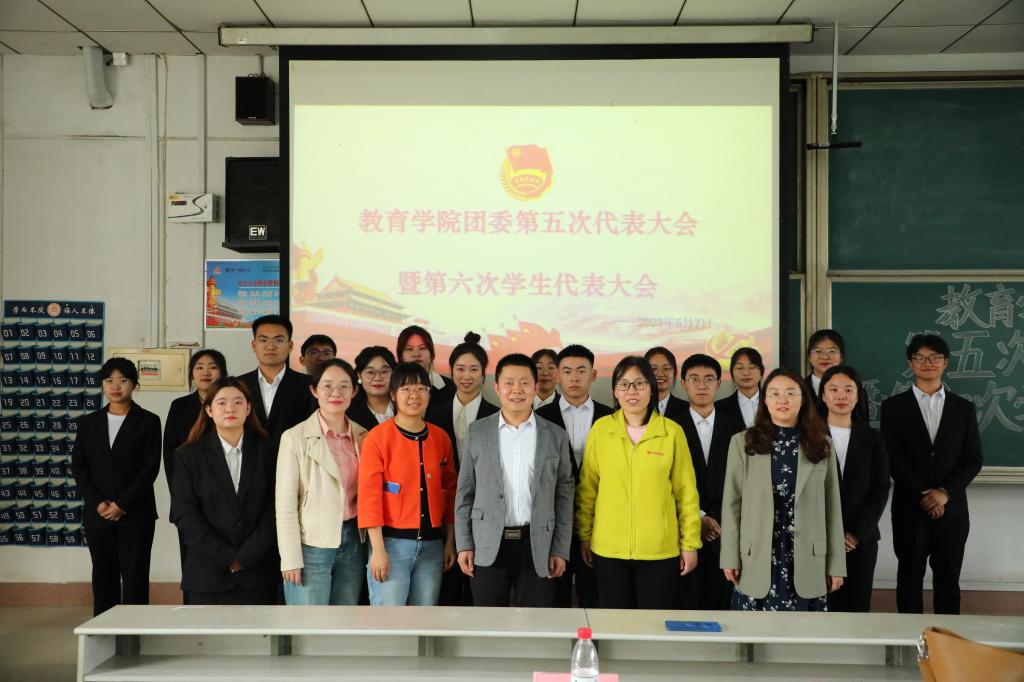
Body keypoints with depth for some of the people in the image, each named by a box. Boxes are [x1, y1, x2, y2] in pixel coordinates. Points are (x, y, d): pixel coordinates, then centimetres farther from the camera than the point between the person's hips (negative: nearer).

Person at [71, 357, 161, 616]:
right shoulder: (88, 422, 11)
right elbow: (78, 466, 6)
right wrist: (97, 503, -7)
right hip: (97, 514, 3)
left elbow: (150, 467, -5)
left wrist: (122, 504, -12)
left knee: (134, 577, -3)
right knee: (103, 577, 7)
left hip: (135, 514, -3)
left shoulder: (148, 421, 1)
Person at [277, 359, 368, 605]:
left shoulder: (363, 437, 7)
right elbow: (285, 503, -7)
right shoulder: (295, 437, -6)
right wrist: (291, 558, -11)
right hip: (312, 546, -4)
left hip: (353, 543, 4)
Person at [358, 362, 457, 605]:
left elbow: (449, 492, 12)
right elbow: (369, 495, -9)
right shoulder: (377, 438, -7)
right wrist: (378, 549, -13)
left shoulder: (441, 438, 7)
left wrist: (450, 541, 9)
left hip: (432, 544, 5)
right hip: (392, 542, -4)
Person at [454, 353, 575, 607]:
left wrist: (560, 550, 1)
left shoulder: (556, 436, 5)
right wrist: (464, 545, 0)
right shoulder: (478, 431, 4)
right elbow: (465, 492, 5)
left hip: (537, 548, 0)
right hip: (488, 547, 0)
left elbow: (564, 496, 6)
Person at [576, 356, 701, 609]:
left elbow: (686, 492, 2)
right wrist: (584, 535, 8)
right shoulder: (600, 429, -1)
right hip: (609, 550, 1)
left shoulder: (672, 431, -3)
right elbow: (587, 488, 6)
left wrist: (690, 544, 3)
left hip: (660, 550, 0)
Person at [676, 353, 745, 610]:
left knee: (719, 606, 3)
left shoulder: (736, 428, 7)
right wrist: (699, 518, -9)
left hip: (724, 533, 2)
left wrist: (715, 519, -5)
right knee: (687, 605, -1)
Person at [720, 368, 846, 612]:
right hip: (757, 560, -1)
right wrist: (730, 557, -3)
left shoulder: (821, 445, 5)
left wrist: (836, 564, 5)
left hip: (806, 561, 1)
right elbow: (732, 504, 1)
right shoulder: (743, 443, 1)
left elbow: (832, 507, 6)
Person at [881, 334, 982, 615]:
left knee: (948, 582, 9)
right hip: (910, 509, -1)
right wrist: (922, 496, -11)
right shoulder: (894, 406, 2)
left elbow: (973, 459, 3)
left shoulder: (964, 408, 9)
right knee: (910, 580, 7)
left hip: (952, 509, 2)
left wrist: (945, 492, -11)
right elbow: (893, 458, -4)